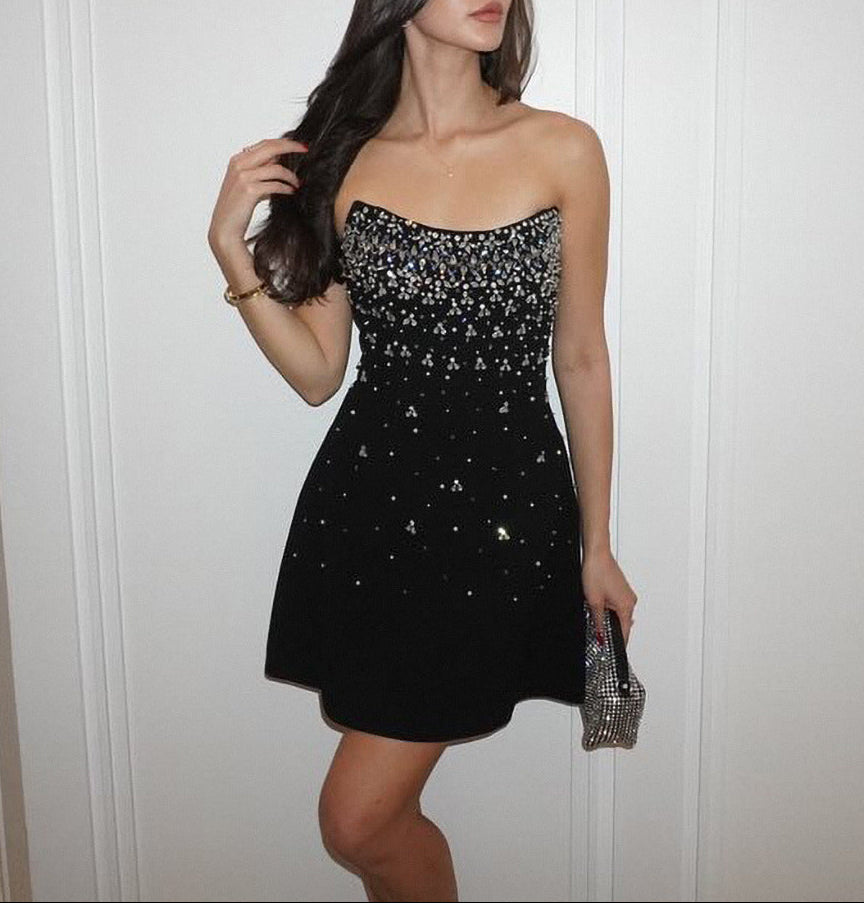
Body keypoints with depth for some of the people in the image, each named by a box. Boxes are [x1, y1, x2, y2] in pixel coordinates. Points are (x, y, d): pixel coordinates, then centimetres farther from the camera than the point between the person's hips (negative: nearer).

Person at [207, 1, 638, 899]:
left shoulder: (563, 150, -2)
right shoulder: (341, 159, 3)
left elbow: (580, 360, 2)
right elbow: (317, 373, 5)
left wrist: (597, 544, 6)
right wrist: (232, 247, -7)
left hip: (504, 506, -2)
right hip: (367, 499, 3)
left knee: (358, 818, -2)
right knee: (382, 806, 14)